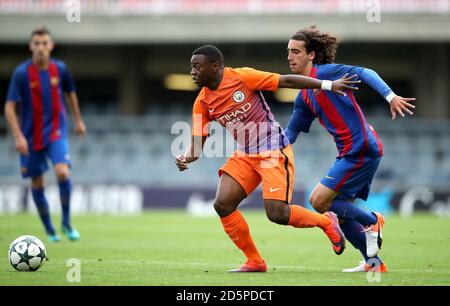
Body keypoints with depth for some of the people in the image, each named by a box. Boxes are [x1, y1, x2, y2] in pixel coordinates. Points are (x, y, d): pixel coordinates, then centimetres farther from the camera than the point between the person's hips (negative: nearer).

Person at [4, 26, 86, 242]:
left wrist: (78, 120, 23)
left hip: (56, 132, 1)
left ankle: (66, 223, -3)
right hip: (31, 136, -1)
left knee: (62, 173, -21)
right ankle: (50, 231, 22)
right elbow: (10, 107, -12)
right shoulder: (22, 73, -13)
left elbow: (70, 93, 17)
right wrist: (18, 136, -20)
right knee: (37, 184, 6)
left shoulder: (60, 69, -3)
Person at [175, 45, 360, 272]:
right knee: (222, 204, -10)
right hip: (244, 155, 6)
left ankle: (326, 222, 13)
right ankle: (254, 261, 5)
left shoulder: (241, 77, -15)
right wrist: (186, 158, -21)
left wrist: (328, 85, -11)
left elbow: (286, 81, -12)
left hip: (273, 151, -6)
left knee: (276, 213, -16)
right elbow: (198, 142, 2)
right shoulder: (202, 103, 1)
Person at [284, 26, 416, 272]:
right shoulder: (304, 97, 18)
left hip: (361, 148, -9)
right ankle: (373, 262, 17)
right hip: (350, 152, 9)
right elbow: (290, 133, 24)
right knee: (339, 211, 10)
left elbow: (364, 73, -19)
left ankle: (372, 221, 4)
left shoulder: (324, 72, -8)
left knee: (319, 200, -11)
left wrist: (390, 96, -32)